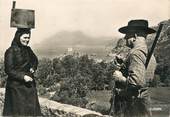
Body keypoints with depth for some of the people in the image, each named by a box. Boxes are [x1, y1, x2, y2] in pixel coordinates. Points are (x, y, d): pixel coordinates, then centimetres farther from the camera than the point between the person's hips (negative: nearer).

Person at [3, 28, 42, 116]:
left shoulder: (28, 49, 8)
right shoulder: (11, 51, -11)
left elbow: (35, 60, 25)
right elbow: (9, 70, -13)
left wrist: (33, 68, 5)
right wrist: (23, 77, -19)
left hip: (29, 84, 6)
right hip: (16, 86, -6)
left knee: (32, 109, 6)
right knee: (17, 110, -1)